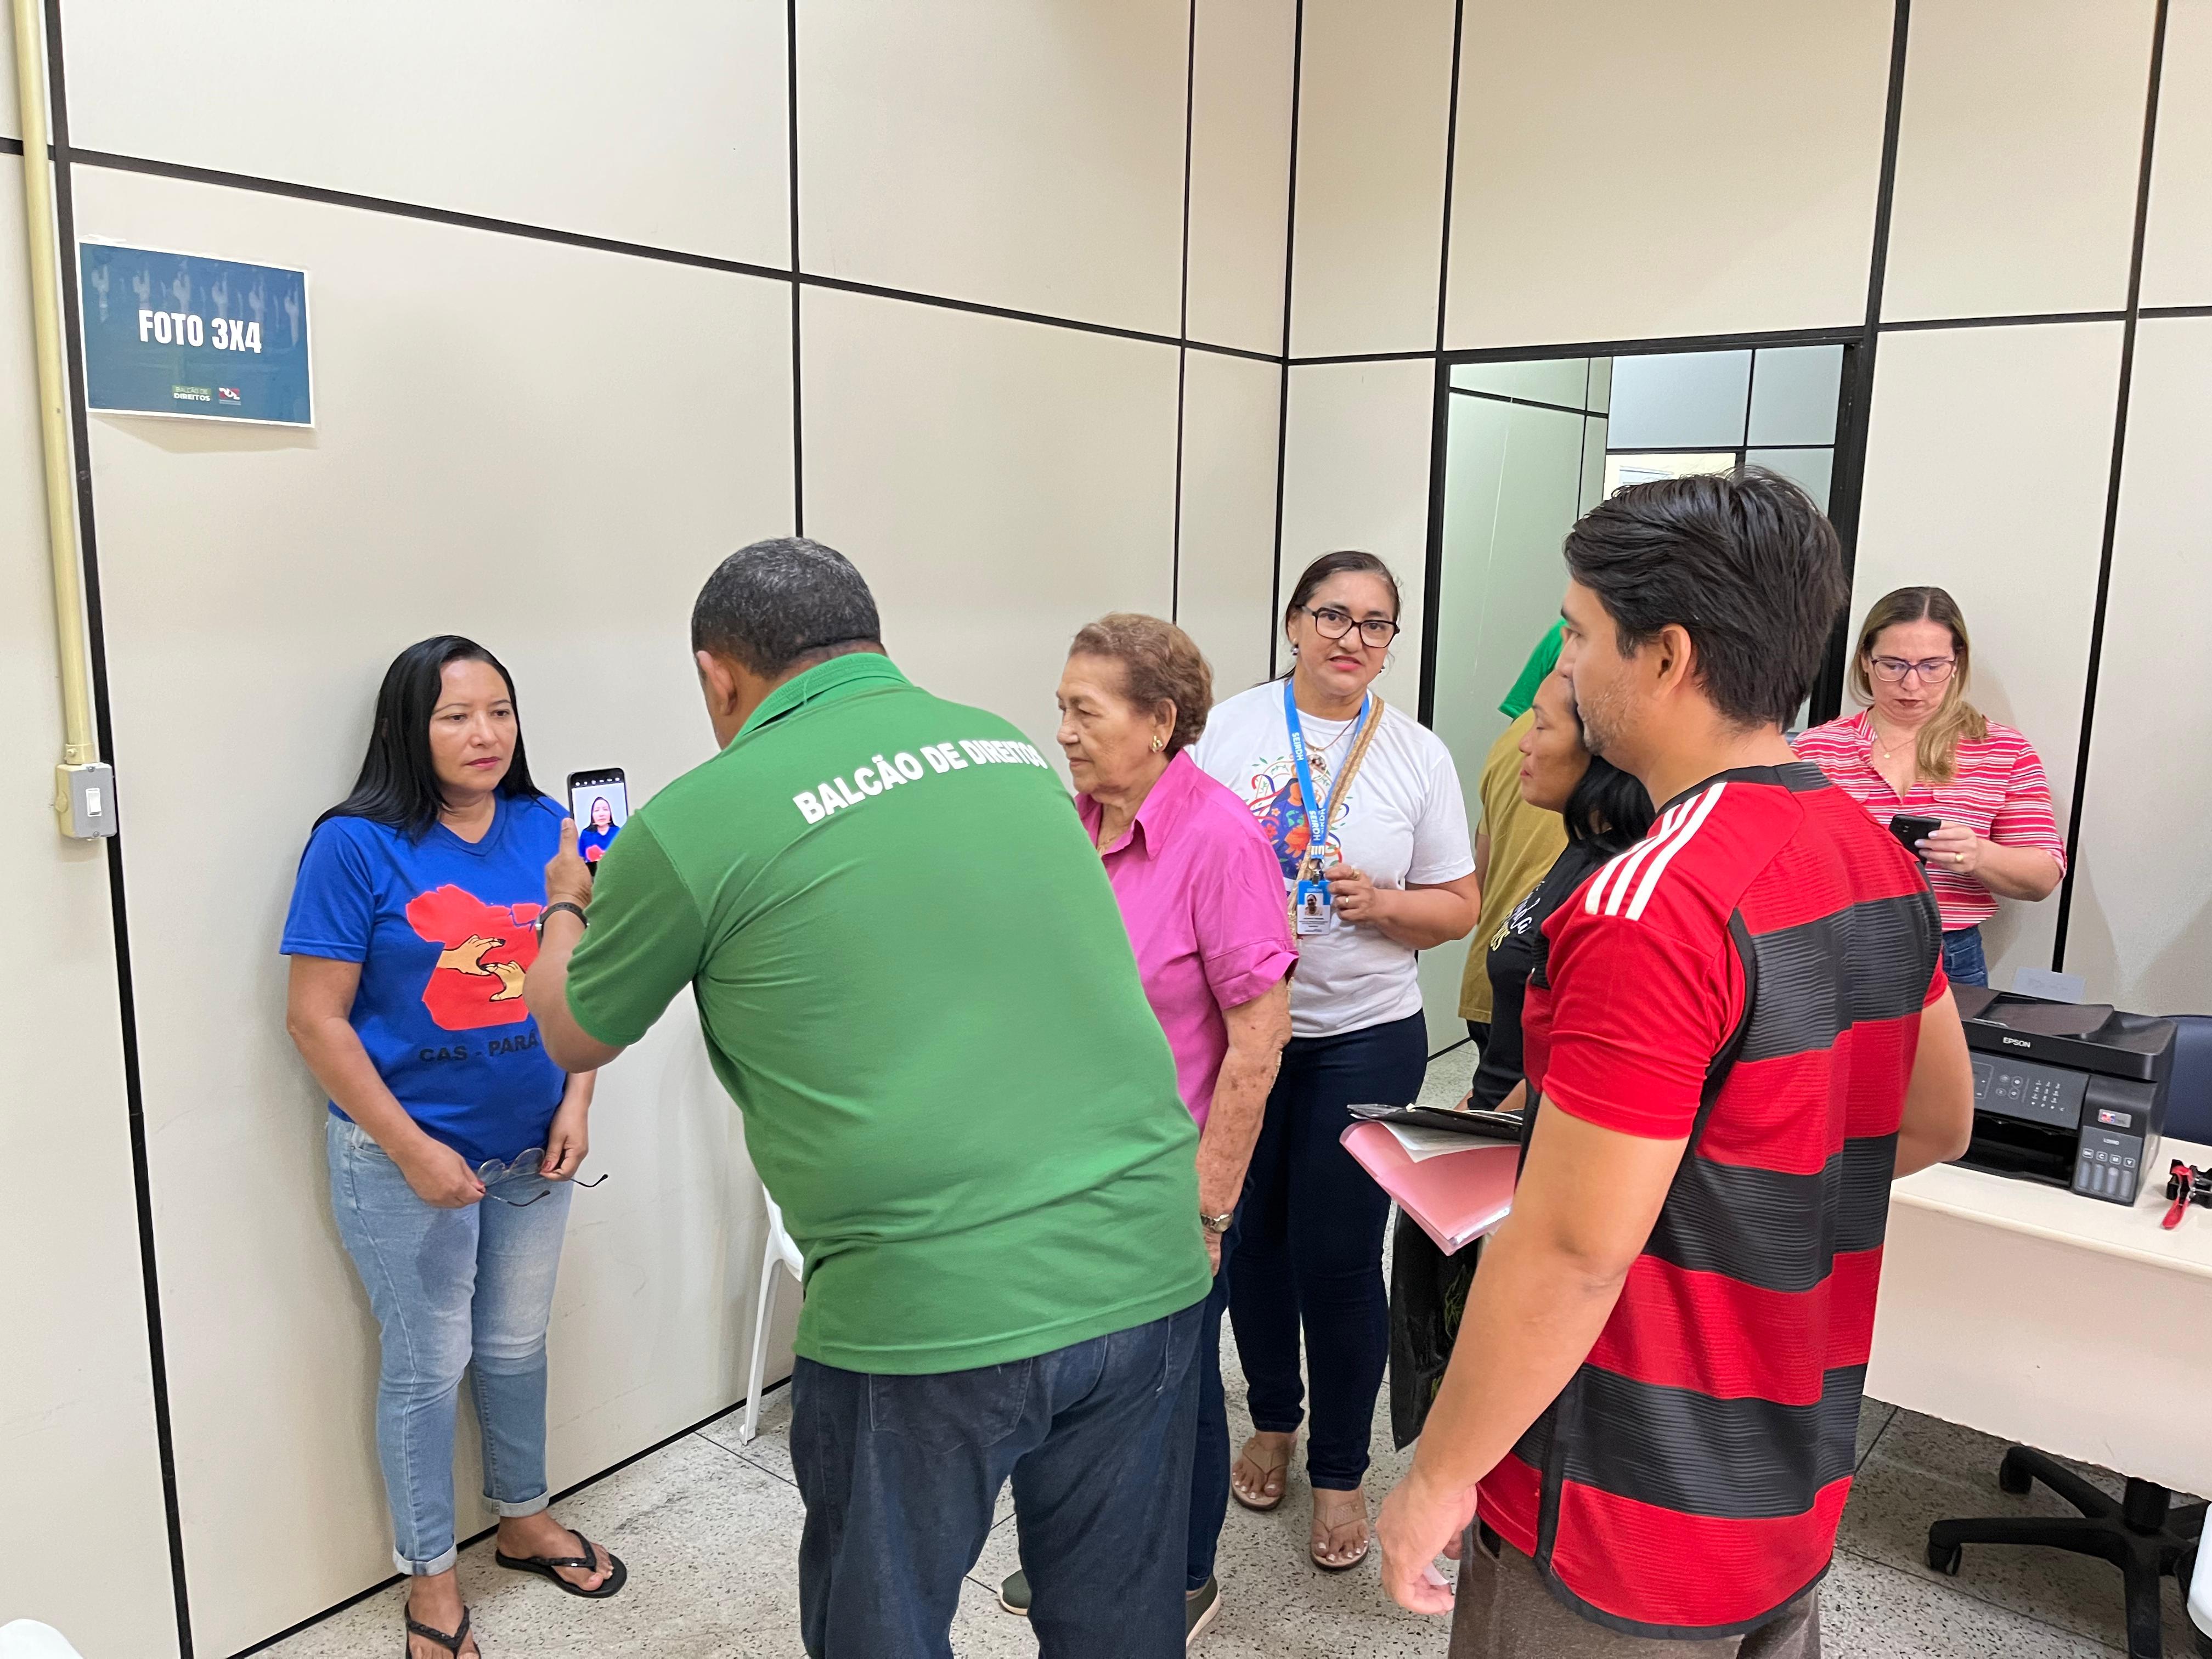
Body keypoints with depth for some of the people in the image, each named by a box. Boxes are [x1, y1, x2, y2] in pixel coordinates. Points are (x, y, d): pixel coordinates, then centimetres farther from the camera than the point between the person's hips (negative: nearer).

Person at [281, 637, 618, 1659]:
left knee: (516, 1346, 21)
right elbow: (315, 1019, -14)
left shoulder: (546, 831, -3)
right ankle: (429, 1575, 33)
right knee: (428, 1366, 11)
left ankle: (524, 1522, 43)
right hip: (406, 1157, -4)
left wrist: (576, 1103, -5)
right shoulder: (358, 845, -15)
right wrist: (413, 1149, -15)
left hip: (531, 1152, 4)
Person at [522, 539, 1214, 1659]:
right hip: (1147, 1271, 5)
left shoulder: (696, 820, -6)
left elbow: (572, 1037, 12)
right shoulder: (1006, 747, 10)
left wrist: (568, 904, 34)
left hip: (926, 1315, -4)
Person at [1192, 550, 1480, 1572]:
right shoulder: (1228, 729, -1)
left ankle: (1340, 1471, 23)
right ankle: (1273, 1419, 38)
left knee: (1340, 1257, 2)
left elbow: (1459, 906, 3)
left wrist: (1381, 903, -15)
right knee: (1252, 1234, 14)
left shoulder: (1418, 755, 0)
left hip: (1364, 1041, -1)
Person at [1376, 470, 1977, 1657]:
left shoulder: (1649, 909, -28)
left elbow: (1570, 1255, -26)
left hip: (1629, 1522, -8)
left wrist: (1437, 1479, -14)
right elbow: (1935, 1123, 12)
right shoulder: (1877, 855, 0)